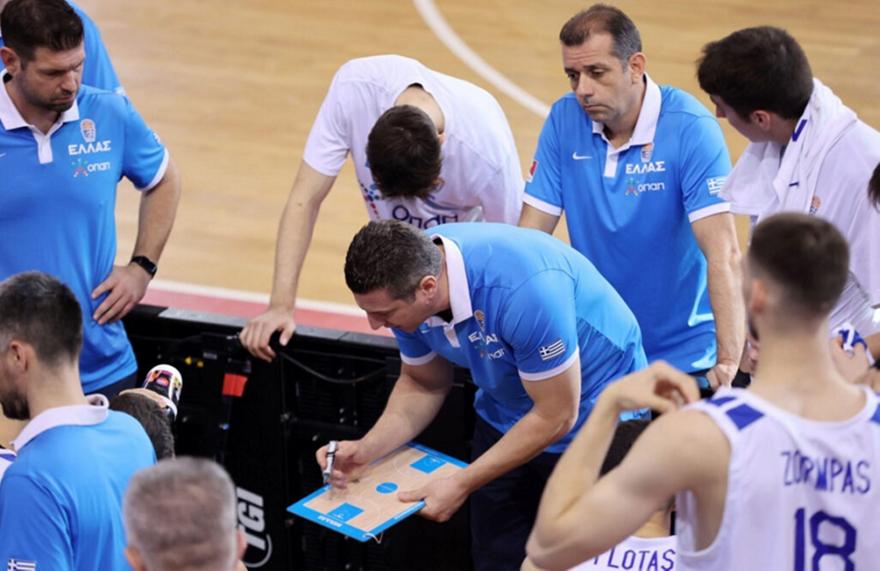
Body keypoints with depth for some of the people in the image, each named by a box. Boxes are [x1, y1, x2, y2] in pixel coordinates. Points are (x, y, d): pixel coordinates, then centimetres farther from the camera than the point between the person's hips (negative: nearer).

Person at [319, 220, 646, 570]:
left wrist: (461, 485, -23)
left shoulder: (523, 289, -37)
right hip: (505, 420, 6)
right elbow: (423, 384, 2)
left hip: (596, 413, -6)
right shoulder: (405, 282, -16)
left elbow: (555, 415, -28)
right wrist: (367, 449, -15)